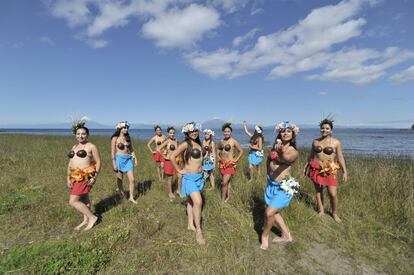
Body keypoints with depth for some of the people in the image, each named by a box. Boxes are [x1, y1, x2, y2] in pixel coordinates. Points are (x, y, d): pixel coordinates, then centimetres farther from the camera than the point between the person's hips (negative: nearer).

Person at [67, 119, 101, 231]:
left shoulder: (91, 146, -8)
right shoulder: (74, 147, 13)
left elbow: (98, 162, -9)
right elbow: (70, 163, 15)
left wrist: (94, 177, -15)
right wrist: (68, 178, 9)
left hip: (85, 177, -7)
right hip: (75, 177, 7)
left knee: (73, 202, -8)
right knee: (83, 199, 16)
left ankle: (92, 217, 6)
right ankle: (86, 220, 30)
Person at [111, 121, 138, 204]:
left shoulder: (128, 137, 5)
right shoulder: (115, 138, -7)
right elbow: (113, 152, -8)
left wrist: (135, 158, 9)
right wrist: (114, 163, -11)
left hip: (128, 159, 4)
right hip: (119, 159, -4)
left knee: (132, 179, -1)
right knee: (120, 179, 11)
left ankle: (131, 197, 11)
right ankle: (121, 191, 37)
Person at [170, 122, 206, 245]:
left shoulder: (198, 143, 7)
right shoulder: (186, 144, -15)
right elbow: (172, 156, -16)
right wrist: (179, 170, -11)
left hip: (199, 176, 7)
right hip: (190, 177, -7)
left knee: (191, 201, 18)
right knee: (198, 202, -15)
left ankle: (190, 225, 32)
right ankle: (198, 230, 0)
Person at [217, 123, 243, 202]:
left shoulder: (234, 142, -12)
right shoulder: (221, 141, 4)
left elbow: (241, 151, -3)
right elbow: (218, 150, 23)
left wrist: (236, 160, -6)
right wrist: (219, 156, 10)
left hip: (230, 164, -5)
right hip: (222, 163, 5)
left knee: (225, 183, -9)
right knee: (228, 181, 17)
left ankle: (223, 200, 3)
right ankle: (228, 196, 29)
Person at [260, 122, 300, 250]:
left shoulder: (294, 152, -15)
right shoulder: (276, 146, 2)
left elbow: (285, 158, -40)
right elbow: (268, 160, 18)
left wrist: (280, 151, -60)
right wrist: (269, 174, 11)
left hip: (284, 187, -7)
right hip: (271, 184, 7)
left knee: (269, 212, -8)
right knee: (274, 211, 17)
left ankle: (265, 235, 21)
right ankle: (286, 235, 38)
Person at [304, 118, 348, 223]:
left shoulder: (336, 142, -1)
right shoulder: (315, 141, 6)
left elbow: (340, 157, -1)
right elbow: (311, 155, 15)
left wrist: (345, 172, -6)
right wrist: (306, 166, 16)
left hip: (330, 170, -2)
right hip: (316, 169, 2)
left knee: (333, 194, -3)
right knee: (318, 191, 10)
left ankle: (334, 213, 21)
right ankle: (321, 210, 28)